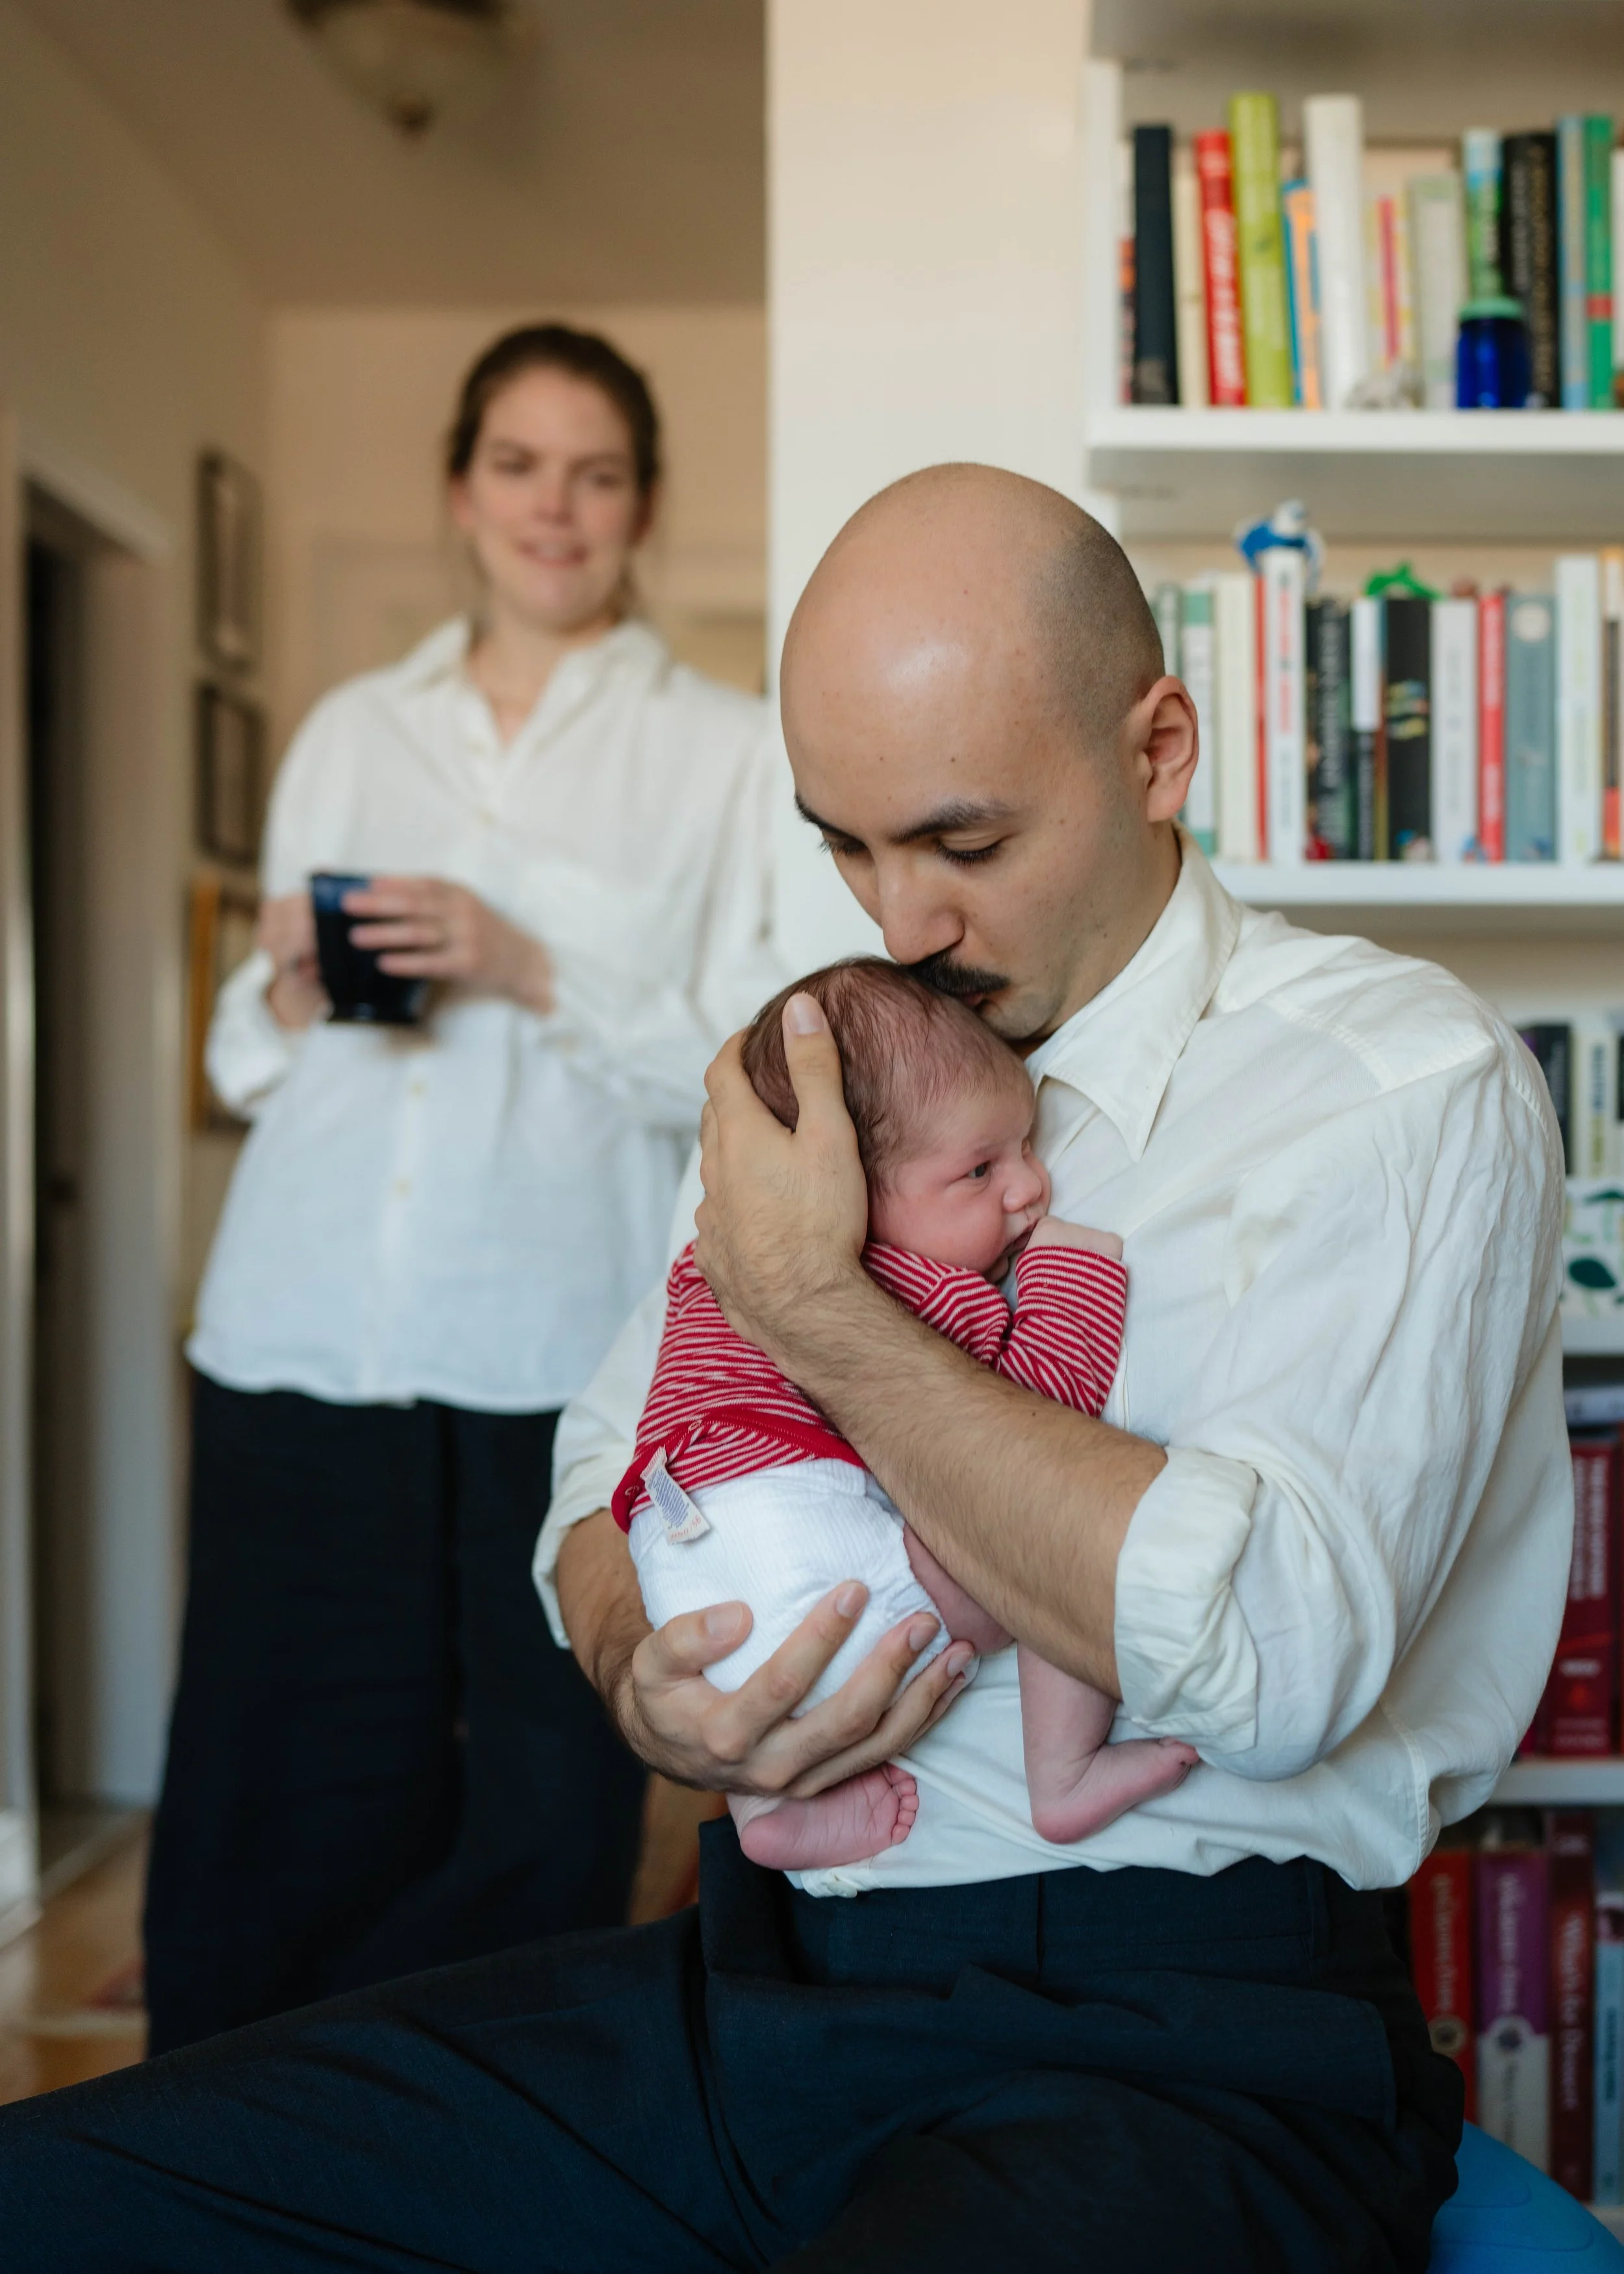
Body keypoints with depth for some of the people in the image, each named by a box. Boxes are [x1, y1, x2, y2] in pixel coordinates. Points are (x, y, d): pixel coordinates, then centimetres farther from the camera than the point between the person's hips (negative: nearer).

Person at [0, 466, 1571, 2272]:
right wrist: (641, 1679, -6)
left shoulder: (1403, 1085, -7)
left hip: (1167, 2037, -6)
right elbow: (611, 1465, 18)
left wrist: (818, 1312, -15)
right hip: (760, 1975, 6)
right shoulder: (829, 1059, 14)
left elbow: (1276, 1653, -21)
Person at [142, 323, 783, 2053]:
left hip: (568, 1344, -2)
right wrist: (291, 990, -2)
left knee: (546, 1821, -5)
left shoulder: (719, 748, 9)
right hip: (308, 1329, 3)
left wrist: (538, 972, -11)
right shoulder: (350, 732, 18)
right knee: (285, 1803, 2)